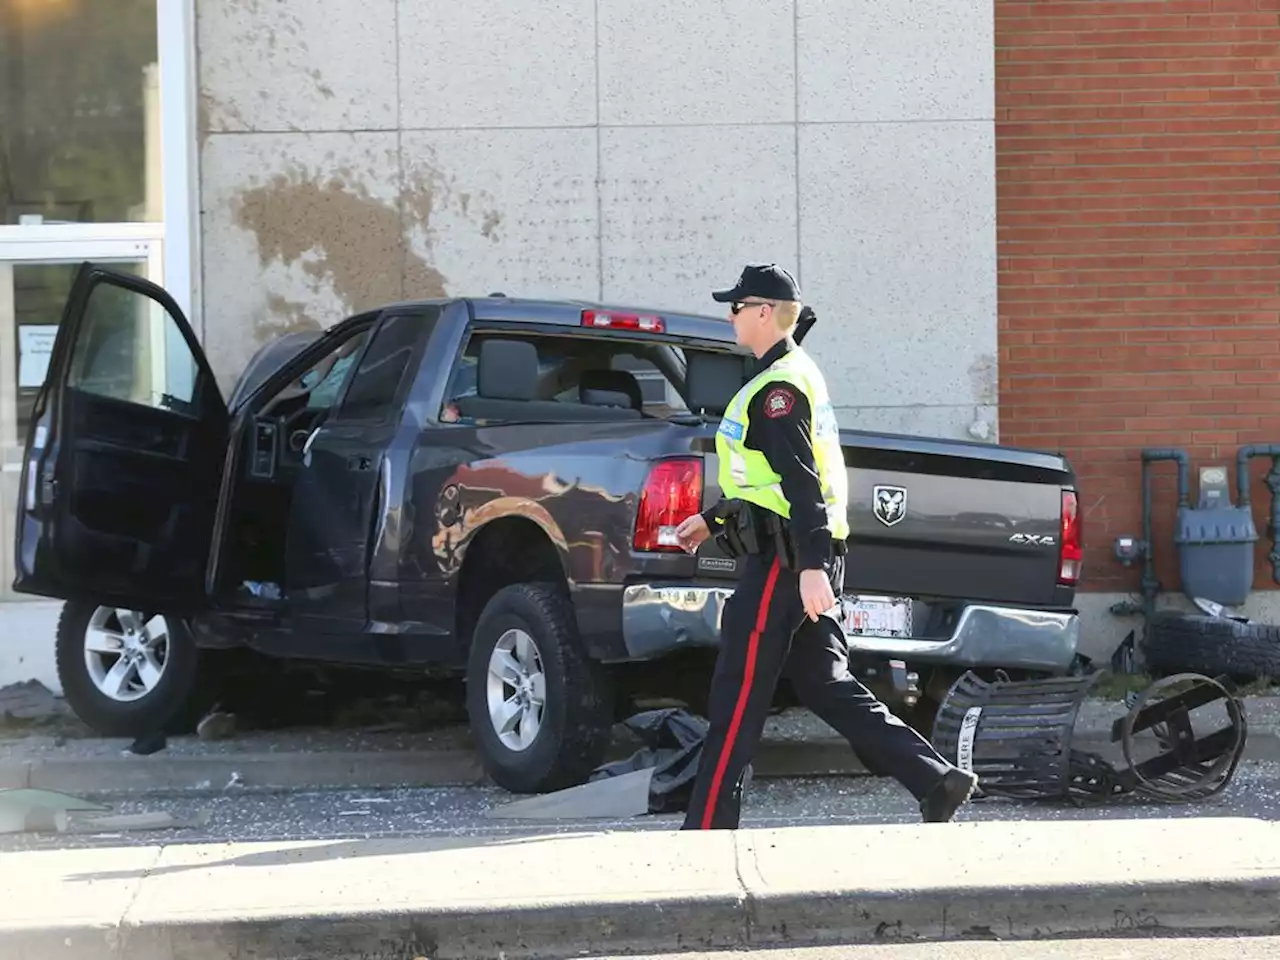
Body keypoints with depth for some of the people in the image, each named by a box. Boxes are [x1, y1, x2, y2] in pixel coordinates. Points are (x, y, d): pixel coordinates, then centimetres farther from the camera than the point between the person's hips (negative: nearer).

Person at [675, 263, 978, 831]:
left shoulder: (778, 390, -13)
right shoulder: (795, 376, 19)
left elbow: (801, 481, -23)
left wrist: (810, 566, -29)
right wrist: (713, 520, 36)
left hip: (782, 561, -10)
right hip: (805, 556, 10)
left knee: (736, 699, -5)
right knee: (825, 685, 10)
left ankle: (708, 828, -2)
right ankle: (936, 780, 5)